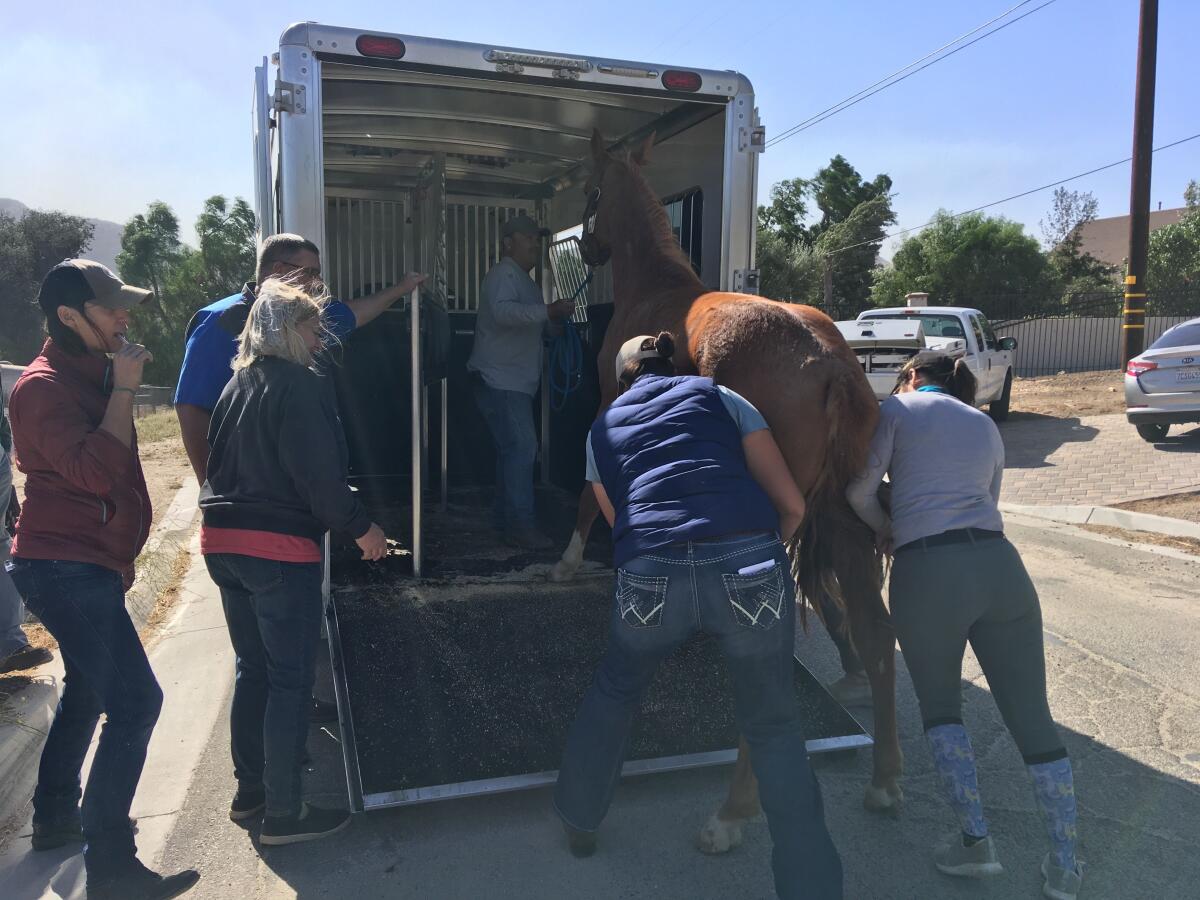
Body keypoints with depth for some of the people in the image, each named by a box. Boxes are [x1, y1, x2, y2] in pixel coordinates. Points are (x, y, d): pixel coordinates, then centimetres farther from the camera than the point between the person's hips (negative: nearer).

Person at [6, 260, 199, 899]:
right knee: (134, 701, -14)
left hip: (82, 564, 11)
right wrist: (124, 390, -21)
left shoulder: (91, 374, 16)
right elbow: (96, 473, -28)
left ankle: (55, 817, 38)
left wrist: (120, 555, 26)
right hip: (65, 566, -11)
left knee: (87, 690, 22)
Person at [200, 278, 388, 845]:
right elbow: (319, 474, -19)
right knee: (291, 679, 0)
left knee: (253, 669, 19)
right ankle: (283, 814, 9)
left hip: (222, 541, 9)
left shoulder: (238, 384, 14)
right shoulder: (297, 385, -13)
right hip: (279, 547, -9)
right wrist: (361, 528, -9)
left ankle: (249, 790, 30)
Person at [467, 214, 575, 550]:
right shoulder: (502, 275, -9)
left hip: (516, 382, 10)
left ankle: (503, 517, 23)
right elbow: (502, 311, -30)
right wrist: (547, 310, -39)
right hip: (499, 380, -10)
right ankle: (520, 525, -14)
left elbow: (544, 329, 27)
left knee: (513, 449, 14)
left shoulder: (527, 283, 22)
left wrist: (558, 317, 6)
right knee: (522, 447, -16)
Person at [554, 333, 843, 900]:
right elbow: (792, 503, 15)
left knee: (613, 692, 31)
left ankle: (578, 822, 47)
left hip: (651, 579, 1)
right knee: (772, 727, 21)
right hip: (750, 571, -1)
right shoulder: (718, 396, 20)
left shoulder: (602, 428, 26)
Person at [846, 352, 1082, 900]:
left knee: (939, 703, 18)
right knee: (1031, 716, 12)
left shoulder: (897, 409, 11)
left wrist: (884, 528, 19)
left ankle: (974, 840, 14)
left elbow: (860, 490, 0)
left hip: (927, 571, -4)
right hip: (999, 563, 4)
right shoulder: (987, 426, 26)